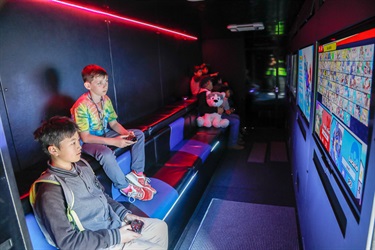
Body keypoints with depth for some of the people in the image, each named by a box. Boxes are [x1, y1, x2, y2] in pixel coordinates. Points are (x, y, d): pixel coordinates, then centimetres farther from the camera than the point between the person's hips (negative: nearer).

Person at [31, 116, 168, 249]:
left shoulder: (82, 165, 0)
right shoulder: (50, 192, -24)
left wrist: (125, 213, 0)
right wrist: (115, 237, -21)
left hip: (115, 223, 8)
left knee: (160, 226, 15)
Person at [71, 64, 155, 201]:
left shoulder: (106, 100, -3)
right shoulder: (81, 106, -24)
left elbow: (113, 123, 3)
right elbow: (85, 137, -25)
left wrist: (126, 133, -19)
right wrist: (113, 141, -32)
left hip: (105, 134, 8)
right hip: (88, 142, -7)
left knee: (138, 134, -2)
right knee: (106, 154, -39)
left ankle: (137, 173, -4)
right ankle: (125, 187, -17)